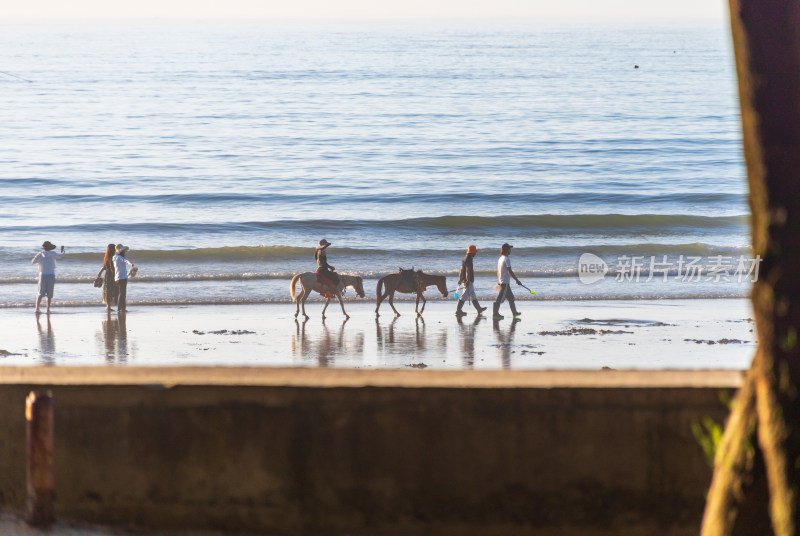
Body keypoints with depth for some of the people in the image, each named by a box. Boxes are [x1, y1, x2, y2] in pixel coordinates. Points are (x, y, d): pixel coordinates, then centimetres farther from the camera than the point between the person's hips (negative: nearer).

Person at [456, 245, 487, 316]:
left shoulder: (465, 258, 14)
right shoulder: (469, 259, -17)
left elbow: (461, 270, 19)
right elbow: (467, 270, -22)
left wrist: (460, 279, 23)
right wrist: (468, 280, -24)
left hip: (465, 280, 10)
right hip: (468, 280, -10)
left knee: (473, 295, 19)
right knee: (465, 296, -7)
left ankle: (479, 308, 29)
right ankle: (458, 311, -6)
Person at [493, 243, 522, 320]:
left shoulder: (500, 259, 11)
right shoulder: (506, 259, -16)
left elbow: (498, 271, 17)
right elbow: (510, 271, -18)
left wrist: (498, 281, 24)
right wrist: (517, 280, -12)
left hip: (501, 281, 9)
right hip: (505, 282, -9)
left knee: (511, 297, 17)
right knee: (500, 298, -8)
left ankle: (514, 312, 24)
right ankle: (495, 313, -9)